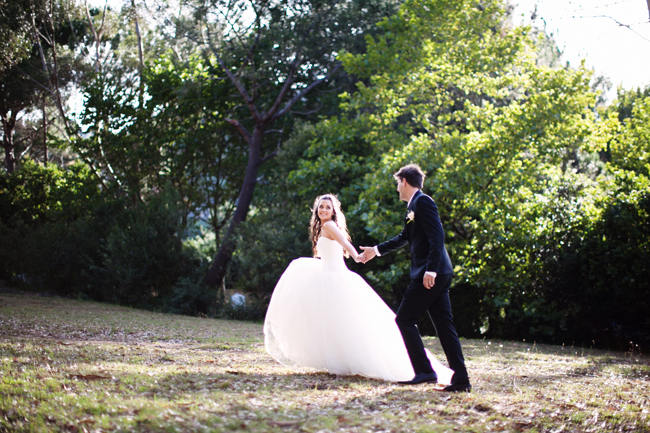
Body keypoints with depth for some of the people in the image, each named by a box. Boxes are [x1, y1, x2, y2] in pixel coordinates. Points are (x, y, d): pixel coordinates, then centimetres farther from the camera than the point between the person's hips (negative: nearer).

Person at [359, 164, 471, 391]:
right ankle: (461, 378, 5)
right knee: (444, 324, 6)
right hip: (439, 275, 10)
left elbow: (437, 236, -19)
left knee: (404, 320, -3)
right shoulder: (414, 205, 21)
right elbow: (404, 238, 35)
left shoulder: (423, 202, -9)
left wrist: (431, 269, -25)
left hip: (429, 275, -10)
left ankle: (424, 371, -5)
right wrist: (377, 250, 43)